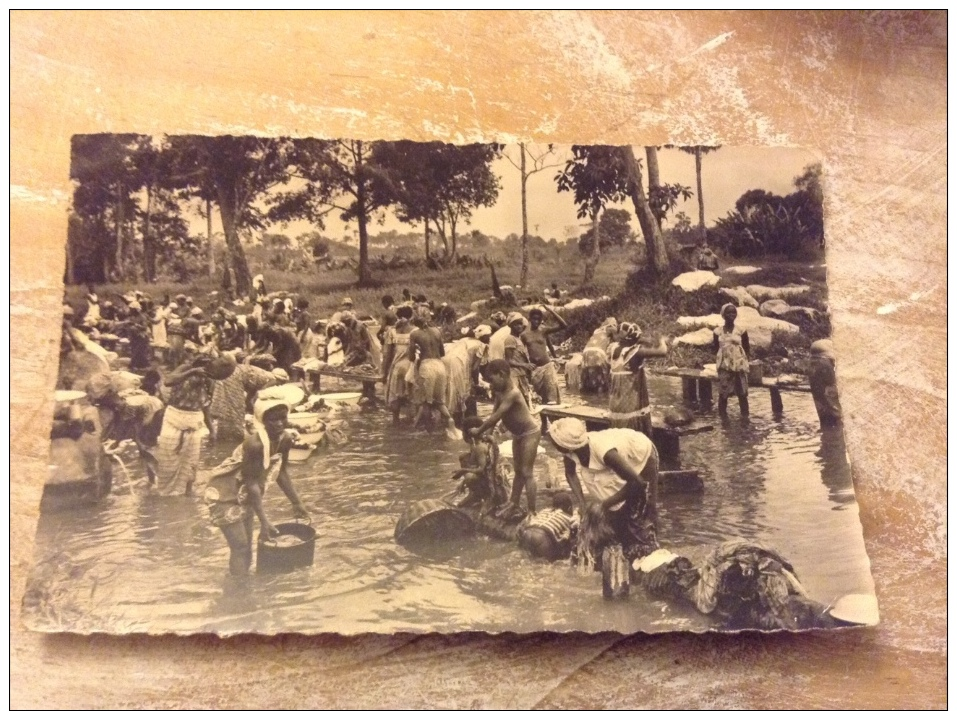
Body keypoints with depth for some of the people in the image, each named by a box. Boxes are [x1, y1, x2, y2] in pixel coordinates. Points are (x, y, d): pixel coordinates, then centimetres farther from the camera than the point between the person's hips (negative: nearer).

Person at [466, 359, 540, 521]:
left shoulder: (512, 394, -30)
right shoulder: (500, 393, -2)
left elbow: (496, 417, -30)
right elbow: (494, 415, 1)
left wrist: (479, 431, -21)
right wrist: (485, 432, -10)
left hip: (530, 433, -9)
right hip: (518, 434, 9)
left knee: (527, 473, -8)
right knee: (518, 471, 19)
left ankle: (531, 512, -5)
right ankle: (513, 504, 31)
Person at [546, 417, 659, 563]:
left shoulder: (604, 451, -45)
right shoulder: (572, 449, -27)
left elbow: (636, 483, -40)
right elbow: (570, 474, -9)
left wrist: (605, 504, -35)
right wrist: (581, 503, -22)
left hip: (641, 456, -6)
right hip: (623, 456, 6)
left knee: (639, 515, -4)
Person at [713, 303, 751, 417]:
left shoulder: (741, 331, -1)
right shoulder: (718, 331, 0)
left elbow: (747, 348, 5)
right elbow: (716, 348, 8)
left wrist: (747, 362, -5)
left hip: (739, 365, 0)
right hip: (724, 366, 0)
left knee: (742, 393, 4)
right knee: (723, 393, 1)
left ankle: (745, 417, 13)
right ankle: (723, 417, 9)